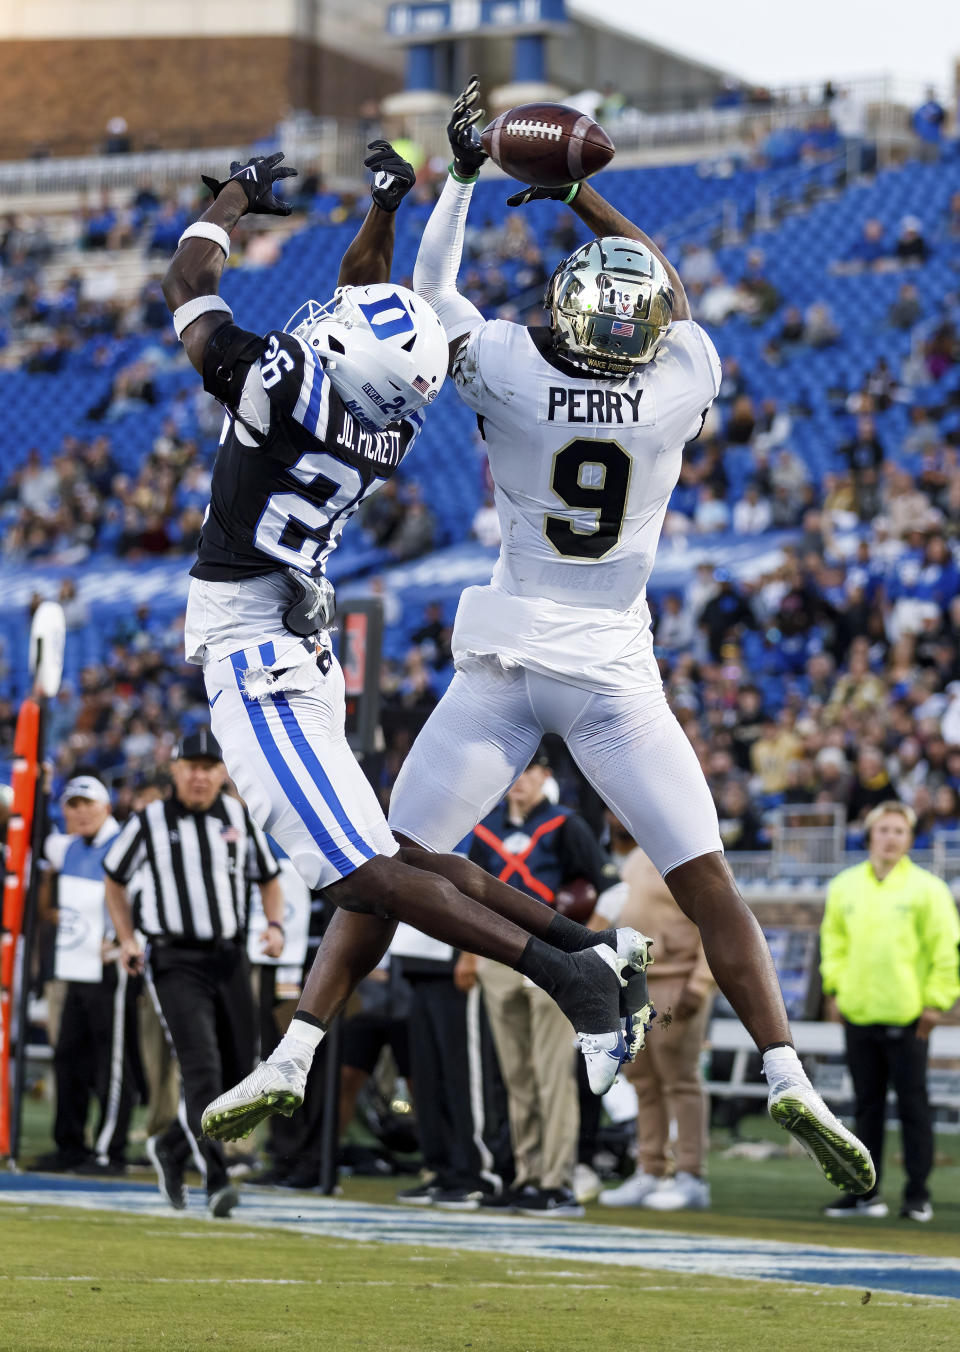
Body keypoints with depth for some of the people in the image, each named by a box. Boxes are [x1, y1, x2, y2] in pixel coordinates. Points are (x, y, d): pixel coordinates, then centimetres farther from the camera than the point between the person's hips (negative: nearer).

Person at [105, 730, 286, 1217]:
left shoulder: (239, 818, 7)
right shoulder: (150, 822, 0)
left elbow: (268, 879, 18)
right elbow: (115, 879, 13)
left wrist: (275, 925, 0)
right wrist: (127, 938, 0)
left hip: (229, 959, 4)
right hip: (175, 962, -4)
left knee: (237, 1071, 4)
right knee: (202, 1068, -17)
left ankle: (171, 1148, 26)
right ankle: (217, 1181, -18)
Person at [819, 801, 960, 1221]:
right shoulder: (845, 887, 10)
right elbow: (834, 941, 19)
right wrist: (835, 986, 8)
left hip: (907, 1016, -4)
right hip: (858, 1013, 4)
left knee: (912, 1105, -2)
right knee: (867, 1106, 9)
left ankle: (918, 1195, 2)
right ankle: (866, 1193, 14)